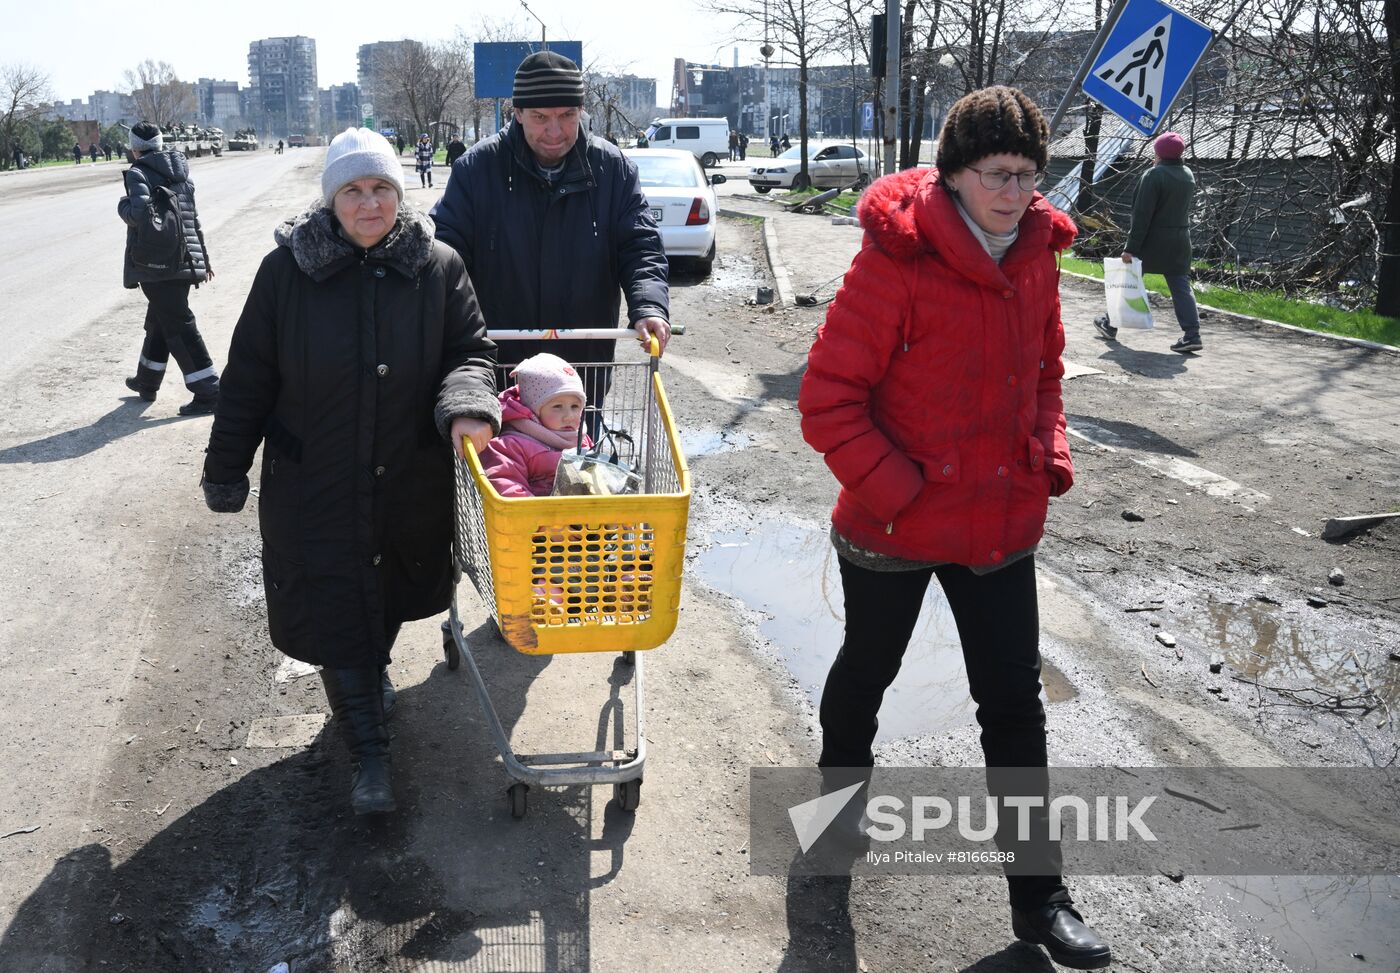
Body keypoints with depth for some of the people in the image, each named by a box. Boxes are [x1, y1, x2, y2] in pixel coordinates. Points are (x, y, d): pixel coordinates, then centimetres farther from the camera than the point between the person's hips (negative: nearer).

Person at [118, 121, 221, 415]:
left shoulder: (138, 173, -8)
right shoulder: (179, 172, 14)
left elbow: (139, 213, -24)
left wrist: (123, 206, -2)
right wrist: (203, 257, 21)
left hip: (156, 266, -8)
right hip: (185, 262, 8)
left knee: (178, 327, -6)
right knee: (159, 320, 22)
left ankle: (209, 393, -9)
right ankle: (147, 381, 36)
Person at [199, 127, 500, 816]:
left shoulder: (437, 266, -6)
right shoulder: (288, 270, -8)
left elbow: (469, 351, -3)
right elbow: (249, 375, -1)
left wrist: (467, 405, -26)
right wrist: (226, 469, 3)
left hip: (411, 481, 2)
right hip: (314, 483, -2)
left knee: (392, 592, 21)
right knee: (334, 609, 1)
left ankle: (372, 670, 53)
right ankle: (368, 749, 16)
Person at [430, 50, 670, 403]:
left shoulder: (612, 168, -2)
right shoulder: (479, 166, -6)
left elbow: (640, 246, -4)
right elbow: (445, 244, -6)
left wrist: (649, 307, -24)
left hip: (586, 363, 1)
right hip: (496, 366, -1)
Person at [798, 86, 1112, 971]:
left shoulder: (1036, 257, -1)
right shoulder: (898, 259, -20)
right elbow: (828, 400, -19)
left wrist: (1049, 458, 3)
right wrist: (895, 490, -20)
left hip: (1002, 525, 5)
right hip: (893, 529, -5)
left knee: (1016, 705, 9)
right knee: (868, 670, 19)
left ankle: (1039, 896, 22)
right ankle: (841, 781, 50)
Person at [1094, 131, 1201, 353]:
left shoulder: (1154, 175, -14)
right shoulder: (1188, 175, 8)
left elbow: (1142, 215, -17)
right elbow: (1187, 208, 16)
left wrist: (1131, 247, -17)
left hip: (1152, 242, -6)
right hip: (1180, 241, 6)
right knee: (1181, 287, 3)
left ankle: (1111, 325, 20)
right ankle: (1192, 334, -6)